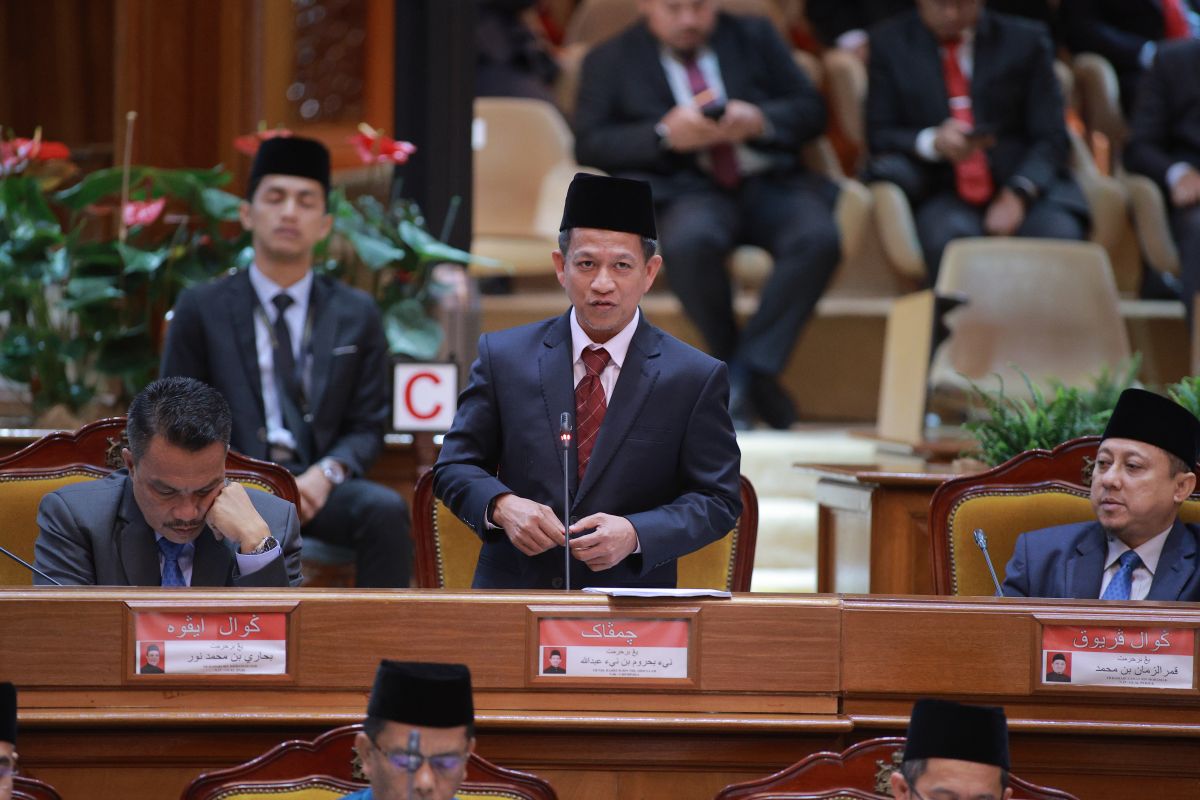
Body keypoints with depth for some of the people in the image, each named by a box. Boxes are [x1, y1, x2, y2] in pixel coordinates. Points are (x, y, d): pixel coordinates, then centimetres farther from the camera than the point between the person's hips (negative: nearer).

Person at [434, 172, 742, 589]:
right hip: (512, 594, 0)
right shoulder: (503, 356, 9)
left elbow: (717, 499, 5)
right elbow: (455, 468, 12)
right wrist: (501, 506, -10)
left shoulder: (695, 378, 5)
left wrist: (635, 534, -13)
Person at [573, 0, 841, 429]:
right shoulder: (610, 61, 14)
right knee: (690, 242, -39)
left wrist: (759, 120, -7)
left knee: (818, 238, -32)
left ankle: (749, 370, -26)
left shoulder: (754, 37, 20)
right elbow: (590, 144, 2)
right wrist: (665, 135, -13)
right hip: (686, 191, -2)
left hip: (769, 182, 2)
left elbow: (810, 109, 15)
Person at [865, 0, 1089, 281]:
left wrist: (1019, 193, -16)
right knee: (947, 236, -35)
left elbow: (1051, 137, 4)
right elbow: (879, 136, 7)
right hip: (944, 194, 0)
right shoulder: (890, 42, 9)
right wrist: (932, 142, -15)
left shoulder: (1025, 40, 9)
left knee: (1059, 234, -32)